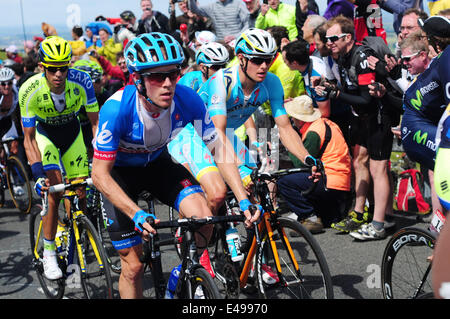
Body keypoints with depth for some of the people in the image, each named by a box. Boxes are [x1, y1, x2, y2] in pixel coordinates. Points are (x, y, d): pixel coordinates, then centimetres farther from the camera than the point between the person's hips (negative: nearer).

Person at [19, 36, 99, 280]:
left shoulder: (81, 82, -29)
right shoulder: (30, 90, -30)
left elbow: (95, 121, -19)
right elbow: (29, 138, -24)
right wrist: (38, 173, -36)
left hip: (72, 133, 2)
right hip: (45, 134, -2)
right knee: (55, 190, -21)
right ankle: (48, 253, -7)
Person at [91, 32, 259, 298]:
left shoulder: (187, 99, -26)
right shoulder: (117, 108, -34)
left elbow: (220, 149, -16)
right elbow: (100, 175, -29)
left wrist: (244, 200, -26)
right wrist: (138, 214, -41)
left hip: (157, 163, 3)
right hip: (119, 170, -3)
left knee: (203, 217, -23)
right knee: (134, 266, -5)